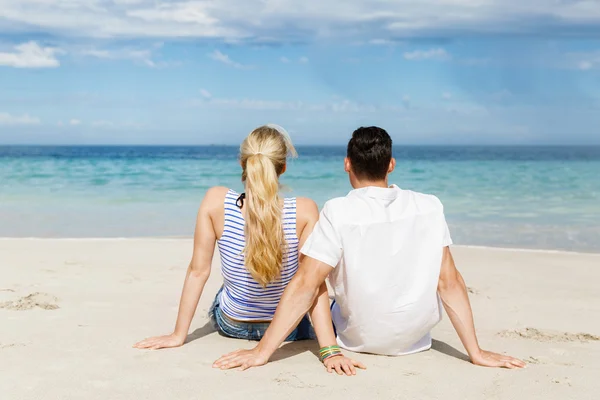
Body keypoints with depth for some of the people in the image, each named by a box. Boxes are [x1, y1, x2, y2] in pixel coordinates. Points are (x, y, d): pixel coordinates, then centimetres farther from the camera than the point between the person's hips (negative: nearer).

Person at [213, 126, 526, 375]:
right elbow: (450, 282, -12)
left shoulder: (338, 213, -20)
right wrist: (476, 352, -6)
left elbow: (305, 285, -24)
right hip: (415, 339, 2)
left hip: (359, 340, -1)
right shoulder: (429, 207, -12)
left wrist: (262, 352, -20)